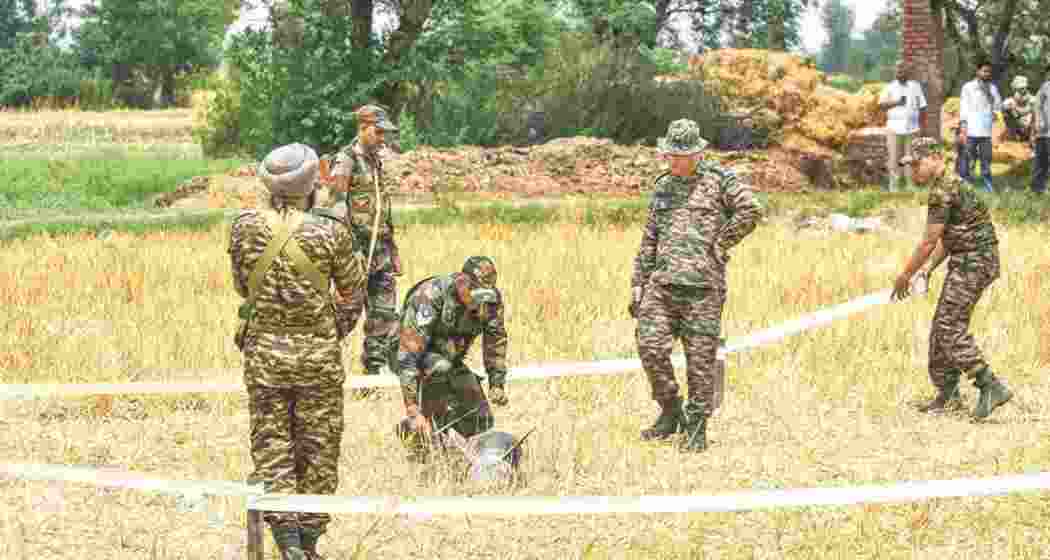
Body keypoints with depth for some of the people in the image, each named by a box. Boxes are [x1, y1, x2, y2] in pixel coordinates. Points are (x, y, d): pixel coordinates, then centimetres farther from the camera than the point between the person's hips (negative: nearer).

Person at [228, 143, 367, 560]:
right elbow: (352, 296, 2)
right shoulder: (330, 232, -10)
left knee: (271, 447, 7)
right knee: (318, 449, 11)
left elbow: (243, 287, 8)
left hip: (264, 351, 1)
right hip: (319, 353, -1)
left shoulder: (245, 227, -5)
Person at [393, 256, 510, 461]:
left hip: (450, 358, 6)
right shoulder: (430, 297, -36)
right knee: (440, 368, -38)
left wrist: (497, 384, -3)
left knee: (481, 422, -1)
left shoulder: (491, 298, -19)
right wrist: (413, 411, -42)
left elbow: (496, 339, 1)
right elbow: (408, 357, -38)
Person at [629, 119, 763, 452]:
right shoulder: (663, 187, 17)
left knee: (701, 355, -3)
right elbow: (649, 241, 20)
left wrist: (720, 244, -9)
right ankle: (670, 412, 11)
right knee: (650, 346, -7)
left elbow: (750, 210, -14)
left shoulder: (719, 181, 0)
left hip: (702, 283, -5)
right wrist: (637, 286, 15)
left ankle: (696, 428, 5)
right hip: (662, 281, 5)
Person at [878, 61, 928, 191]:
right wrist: (896, 102, -15)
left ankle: (911, 185, 6)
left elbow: (922, 107, 10)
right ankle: (894, 186, 0)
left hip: (911, 128, 1)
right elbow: (881, 104, 0)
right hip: (894, 127, -1)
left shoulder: (915, 86, 9)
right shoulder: (890, 87, 6)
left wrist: (922, 125, 5)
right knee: (894, 157, -4)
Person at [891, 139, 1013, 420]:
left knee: (949, 329, -12)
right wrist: (929, 269, 16)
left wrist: (904, 276, -7)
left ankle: (992, 387, -16)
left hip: (973, 263, -10)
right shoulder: (949, 186, 17)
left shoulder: (942, 191, -18)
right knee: (943, 326, 14)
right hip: (969, 263, 10)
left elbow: (929, 242, -17)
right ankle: (947, 394, 19)